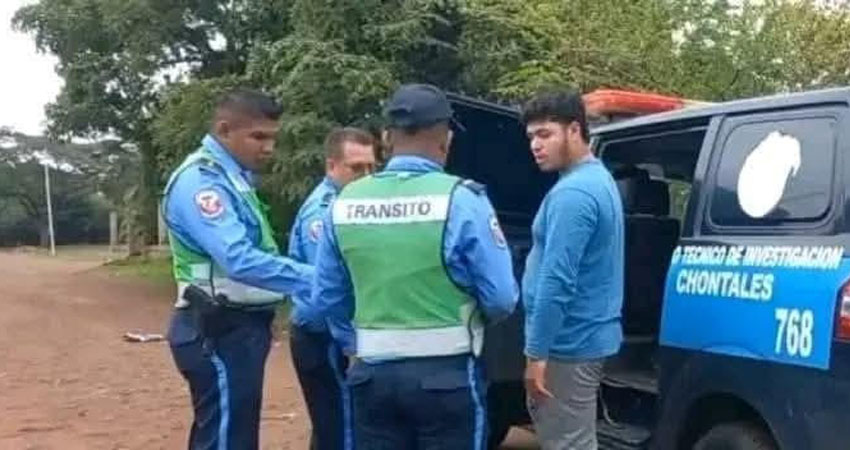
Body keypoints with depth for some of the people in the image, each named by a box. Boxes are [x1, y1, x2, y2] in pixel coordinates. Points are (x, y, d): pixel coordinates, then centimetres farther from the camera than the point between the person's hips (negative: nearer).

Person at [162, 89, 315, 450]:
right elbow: (240, 260, -30)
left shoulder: (232, 176, 15)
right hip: (219, 332, -10)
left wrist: (309, 279, 5)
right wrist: (316, 280, -31)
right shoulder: (201, 181, -17)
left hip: (239, 327, 10)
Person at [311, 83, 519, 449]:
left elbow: (327, 296, 8)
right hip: (445, 373, -4)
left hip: (372, 373, 4)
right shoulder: (461, 200, -13)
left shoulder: (345, 203, 1)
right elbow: (501, 297, -10)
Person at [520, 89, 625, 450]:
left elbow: (556, 281, -25)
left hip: (569, 343, -10)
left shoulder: (572, 193, -20)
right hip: (585, 337, 10)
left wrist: (536, 353, -20)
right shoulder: (598, 180, 13)